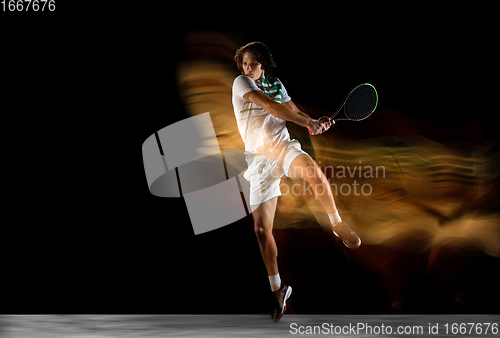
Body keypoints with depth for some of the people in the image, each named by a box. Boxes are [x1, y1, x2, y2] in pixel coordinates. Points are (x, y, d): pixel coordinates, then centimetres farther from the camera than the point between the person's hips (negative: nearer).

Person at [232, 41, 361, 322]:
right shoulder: (241, 83, -2)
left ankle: (338, 224, -13)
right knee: (262, 228, -4)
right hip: (260, 158, -2)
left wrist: (314, 122, -7)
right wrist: (307, 122, -19)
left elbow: (295, 113, 15)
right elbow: (270, 106, -16)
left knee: (314, 172, -36)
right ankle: (278, 287, 13)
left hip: (283, 146, 2)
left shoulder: (276, 84, 13)